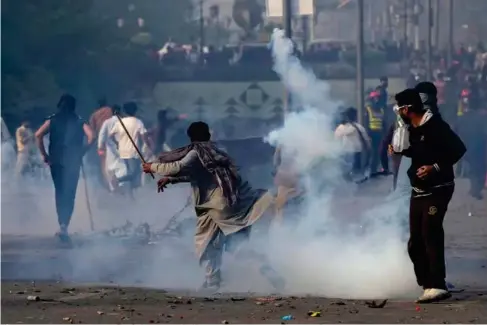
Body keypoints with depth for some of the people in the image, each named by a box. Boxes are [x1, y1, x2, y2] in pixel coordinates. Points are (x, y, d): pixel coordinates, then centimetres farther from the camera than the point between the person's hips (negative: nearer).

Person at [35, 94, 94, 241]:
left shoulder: (52, 120, 6)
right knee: (69, 194, -1)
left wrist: (44, 154, 0)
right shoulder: (79, 121, 4)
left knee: (59, 192, 16)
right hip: (73, 161, -1)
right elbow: (90, 136, -10)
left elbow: (38, 135, -7)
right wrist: (82, 151, 3)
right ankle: (64, 225, -17)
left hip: (56, 160, 1)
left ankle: (62, 224, 14)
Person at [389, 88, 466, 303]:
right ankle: (428, 285, 15)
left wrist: (436, 167, -26)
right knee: (415, 242, 8)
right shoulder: (412, 129, 9)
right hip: (418, 191, 9)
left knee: (431, 235, -16)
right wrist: (400, 151, 8)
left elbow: (458, 149, -19)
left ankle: (437, 286, -17)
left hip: (437, 189, -9)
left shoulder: (435, 125, -16)